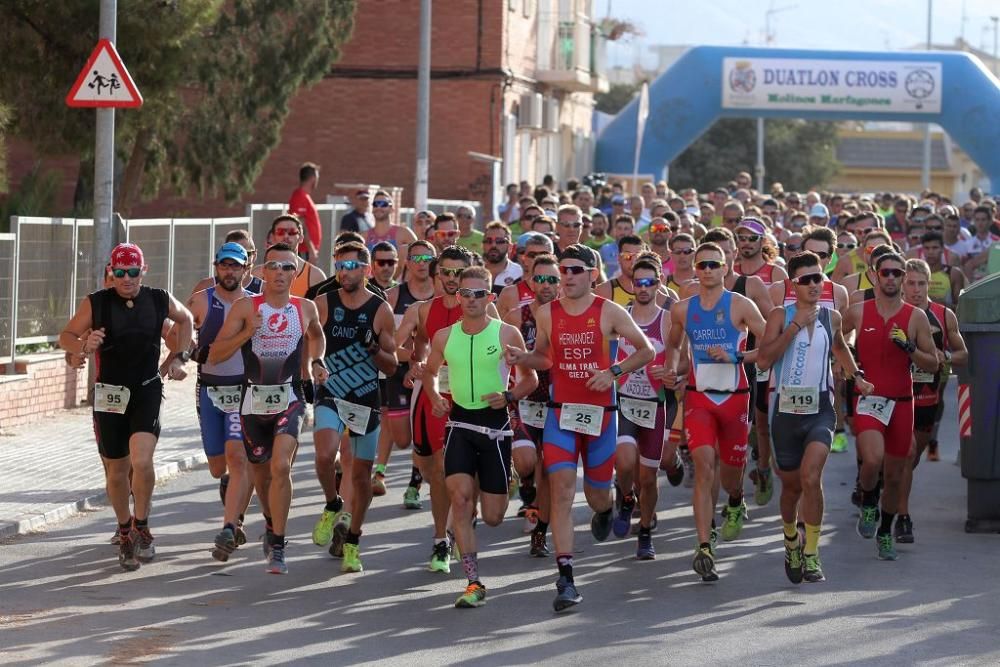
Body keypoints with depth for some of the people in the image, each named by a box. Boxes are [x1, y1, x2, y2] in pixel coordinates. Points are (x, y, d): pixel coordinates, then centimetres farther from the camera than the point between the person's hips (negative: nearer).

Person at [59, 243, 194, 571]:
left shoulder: (160, 300, 0)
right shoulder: (95, 303, -5)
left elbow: (185, 319, 20)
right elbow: (65, 337, 2)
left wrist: (181, 356, 11)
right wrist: (84, 344, -19)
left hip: (147, 392, -1)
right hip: (109, 394, 1)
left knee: (141, 460, -21)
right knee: (116, 471, 6)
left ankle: (141, 526, -1)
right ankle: (125, 533, 27)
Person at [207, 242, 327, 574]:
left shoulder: (305, 308, 3)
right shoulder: (245, 307, -3)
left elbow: (316, 335, 27)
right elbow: (215, 354, -6)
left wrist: (316, 362, 10)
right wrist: (247, 333, -20)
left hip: (289, 399, -1)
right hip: (254, 399, 1)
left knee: (280, 466, -20)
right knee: (261, 471, 16)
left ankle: (277, 546, -16)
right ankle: (271, 520, 47)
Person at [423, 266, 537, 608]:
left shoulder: (507, 334, -5)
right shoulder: (444, 337, 2)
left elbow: (530, 377, 3)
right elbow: (430, 372, 19)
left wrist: (510, 396, -15)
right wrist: (434, 397, 0)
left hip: (495, 424, -1)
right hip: (459, 422, 2)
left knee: (493, 516, 2)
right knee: (460, 498, -17)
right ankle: (474, 583, -11)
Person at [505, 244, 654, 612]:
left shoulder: (609, 313, -5)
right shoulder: (546, 314, 2)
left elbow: (646, 350, 1)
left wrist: (613, 372, -13)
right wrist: (522, 358, -5)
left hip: (600, 413, -1)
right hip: (561, 412, 1)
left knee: (597, 494, 11)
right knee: (561, 490, -14)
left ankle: (605, 511, 54)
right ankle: (566, 580, -17)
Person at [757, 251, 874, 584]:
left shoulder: (831, 316, 7)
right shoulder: (780, 315, -3)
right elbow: (763, 359, -17)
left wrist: (856, 377, 31)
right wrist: (796, 325, -18)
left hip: (820, 409, 1)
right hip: (785, 408, -1)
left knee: (810, 477, -20)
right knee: (791, 484, 11)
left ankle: (811, 554, -13)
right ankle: (791, 541, 39)